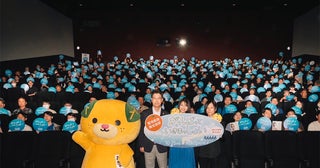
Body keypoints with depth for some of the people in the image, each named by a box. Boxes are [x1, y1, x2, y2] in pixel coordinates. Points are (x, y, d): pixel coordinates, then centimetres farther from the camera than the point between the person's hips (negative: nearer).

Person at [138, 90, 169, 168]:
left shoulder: (166, 114, 0)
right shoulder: (144, 113, 0)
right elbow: (141, 130, 2)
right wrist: (141, 145, 0)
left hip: (162, 147, 0)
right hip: (148, 147, 0)